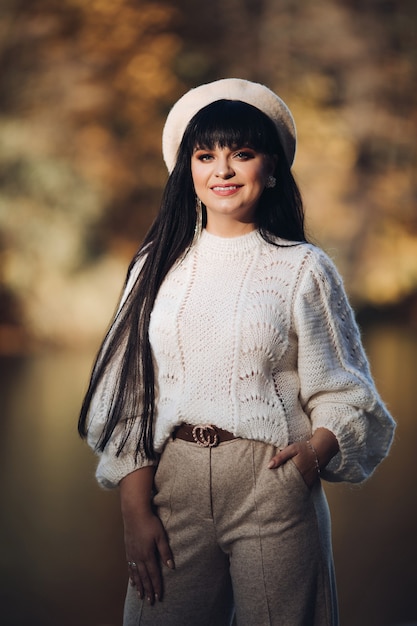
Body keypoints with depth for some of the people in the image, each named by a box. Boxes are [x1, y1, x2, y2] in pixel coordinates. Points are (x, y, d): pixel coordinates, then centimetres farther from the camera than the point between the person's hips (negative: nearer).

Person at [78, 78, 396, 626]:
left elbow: (344, 393, 0)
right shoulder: (158, 264, 9)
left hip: (273, 485, -2)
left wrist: (315, 451, -20)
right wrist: (136, 512, -1)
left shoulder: (303, 268, 2)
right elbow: (129, 396, 6)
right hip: (173, 484, 2)